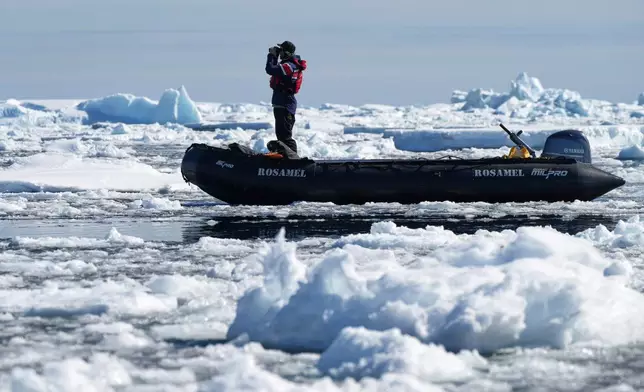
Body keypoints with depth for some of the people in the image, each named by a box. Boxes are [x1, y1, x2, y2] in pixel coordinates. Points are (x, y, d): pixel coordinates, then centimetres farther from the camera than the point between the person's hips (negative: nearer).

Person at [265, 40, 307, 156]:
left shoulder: (289, 66, -20)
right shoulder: (291, 64, 12)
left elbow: (270, 69, -27)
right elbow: (275, 69, 23)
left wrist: (271, 55, -13)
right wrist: (274, 56, 11)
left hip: (285, 105, -11)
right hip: (282, 104, 11)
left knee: (285, 135, -10)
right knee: (281, 134, 19)